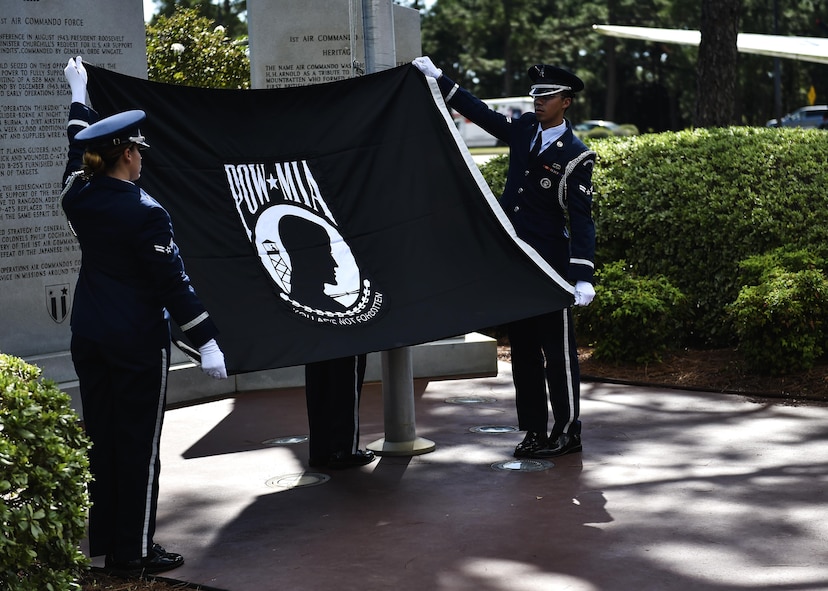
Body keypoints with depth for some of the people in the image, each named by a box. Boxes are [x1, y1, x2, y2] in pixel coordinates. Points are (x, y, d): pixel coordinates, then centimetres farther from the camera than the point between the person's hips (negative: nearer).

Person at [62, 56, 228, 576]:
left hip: (89, 336, 7)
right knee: (138, 443, 0)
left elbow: (79, 150, 22)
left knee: (101, 435, 14)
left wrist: (79, 94, 37)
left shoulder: (79, 197, 1)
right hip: (138, 340, -7)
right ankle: (133, 551, 6)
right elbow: (173, 281, -19)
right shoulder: (145, 212, -17)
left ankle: (104, 540, 23)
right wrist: (207, 342, -15)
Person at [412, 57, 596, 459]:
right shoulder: (524, 130, 9)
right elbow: (480, 112, 21)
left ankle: (568, 432, 7)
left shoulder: (575, 156, -9)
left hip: (550, 265, -7)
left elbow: (581, 219, -13)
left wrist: (583, 276, -21)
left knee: (558, 349, -2)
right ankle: (534, 431, 17)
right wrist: (438, 78, 19)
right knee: (522, 347, 10)